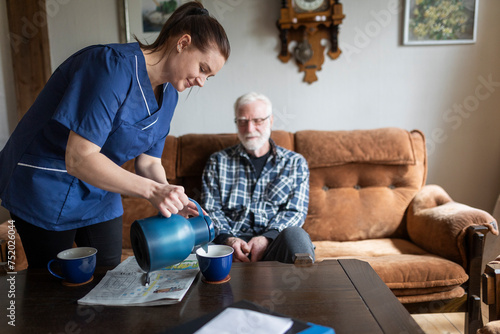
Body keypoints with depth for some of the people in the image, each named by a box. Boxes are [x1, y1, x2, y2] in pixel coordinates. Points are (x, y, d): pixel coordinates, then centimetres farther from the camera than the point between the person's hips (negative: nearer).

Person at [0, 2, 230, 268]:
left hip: (101, 191, 7)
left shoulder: (168, 93, -1)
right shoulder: (115, 65, -28)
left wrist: (170, 199, -19)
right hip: (49, 187, -7)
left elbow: (149, 161, 0)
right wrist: (152, 190, -38)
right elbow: (78, 159, -32)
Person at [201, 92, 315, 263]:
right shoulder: (218, 161, 16)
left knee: (294, 234, -37)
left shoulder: (295, 162, 16)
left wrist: (267, 237, -13)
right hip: (231, 242, 1)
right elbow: (210, 209, 9)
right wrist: (227, 238, -12)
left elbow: (295, 211, 6)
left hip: (276, 240, -1)